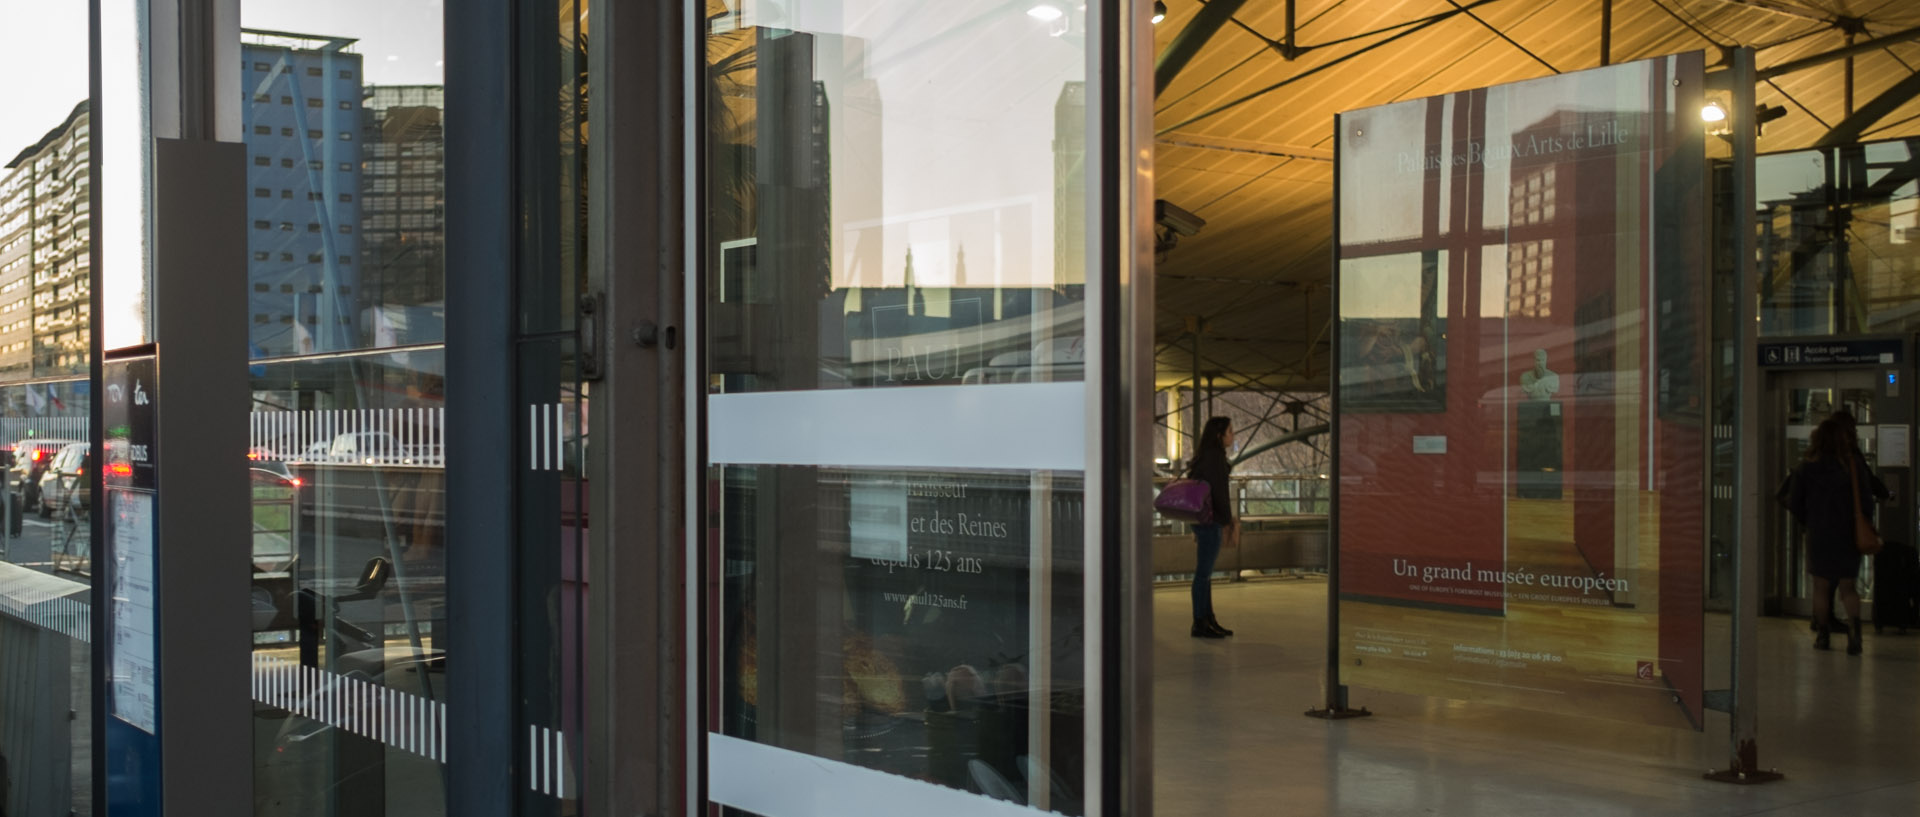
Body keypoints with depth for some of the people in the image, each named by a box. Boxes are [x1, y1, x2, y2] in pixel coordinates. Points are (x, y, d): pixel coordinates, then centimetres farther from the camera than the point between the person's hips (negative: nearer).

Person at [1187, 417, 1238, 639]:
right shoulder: (1215, 457, -14)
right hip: (1210, 519, -10)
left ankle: (1208, 620, 17)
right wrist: (1228, 521, -11)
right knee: (1204, 572, -6)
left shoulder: (1204, 456, 16)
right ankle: (1200, 624, -2)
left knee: (1205, 571, 12)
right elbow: (1218, 491, -18)